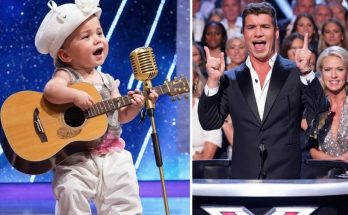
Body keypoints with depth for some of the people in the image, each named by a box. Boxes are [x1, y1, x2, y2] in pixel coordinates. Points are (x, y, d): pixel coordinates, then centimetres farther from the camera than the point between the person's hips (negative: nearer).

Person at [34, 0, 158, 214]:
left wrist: (135, 105, -3)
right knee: (71, 191, -24)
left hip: (112, 153, 5)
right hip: (77, 156, -5)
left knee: (125, 189, -4)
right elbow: (51, 90, -25)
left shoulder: (107, 81, 13)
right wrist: (76, 95, -35)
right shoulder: (67, 76, -3)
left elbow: (121, 116, 13)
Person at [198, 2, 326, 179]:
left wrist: (306, 72, -17)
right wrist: (213, 81, -8)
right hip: (243, 174, 2)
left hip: (286, 174, -1)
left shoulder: (295, 74, 2)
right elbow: (210, 123, 4)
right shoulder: (231, 79, 8)